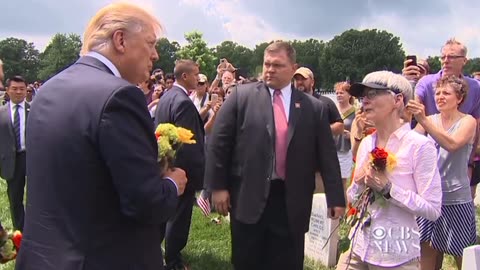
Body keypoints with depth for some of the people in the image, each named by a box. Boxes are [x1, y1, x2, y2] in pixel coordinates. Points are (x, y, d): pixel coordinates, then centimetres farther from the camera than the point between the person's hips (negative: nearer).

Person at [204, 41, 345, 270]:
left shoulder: (314, 107, 4)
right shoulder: (241, 95, 0)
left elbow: (327, 154, 5)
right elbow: (219, 142, -1)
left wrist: (335, 198, 3)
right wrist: (218, 186, -4)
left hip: (292, 203, 1)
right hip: (248, 198, -1)